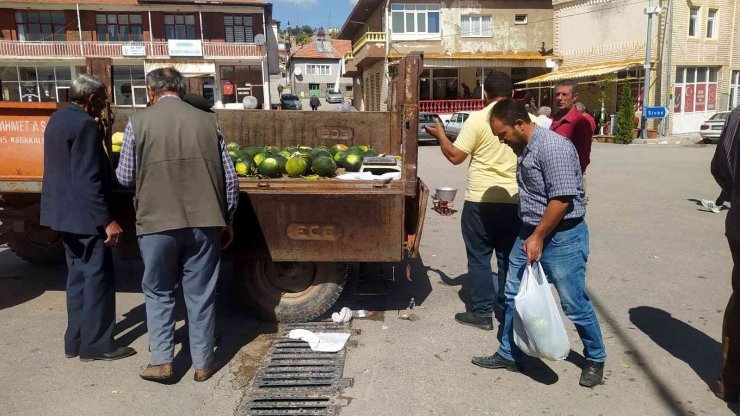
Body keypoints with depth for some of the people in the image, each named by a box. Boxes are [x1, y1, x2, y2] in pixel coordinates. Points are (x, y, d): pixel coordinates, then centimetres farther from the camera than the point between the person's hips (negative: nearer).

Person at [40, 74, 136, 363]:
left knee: (78, 276, 16)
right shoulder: (85, 124, -18)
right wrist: (107, 220, -22)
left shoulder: (58, 119, 13)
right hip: (83, 214, -10)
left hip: (65, 212, 10)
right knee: (98, 278, 0)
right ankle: (96, 344, 8)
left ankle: (76, 340, 24)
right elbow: (88, 179, -23)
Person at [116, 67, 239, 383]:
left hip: (157, 222, -1)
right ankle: (203, 363, 21)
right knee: (201, 294, 12)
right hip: (204, 222, 2)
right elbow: (229, 177, 4)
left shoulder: (138, 122, -3)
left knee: (158, 291, 17)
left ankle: (161, 361, 18)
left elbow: (124, 177, 3)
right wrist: (226, 220, 15)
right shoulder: (207, 121, 2)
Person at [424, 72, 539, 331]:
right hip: (515, 200, 4)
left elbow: (455, 157, -8)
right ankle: (506, 310, 24)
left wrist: (440, 136, 8)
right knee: (509, 258, 14)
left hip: (481, 200, -3)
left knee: (479, 258, 8)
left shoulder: (478, 119, -9)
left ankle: (482, 313, 14)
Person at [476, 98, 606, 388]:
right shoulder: (524, 148, 8)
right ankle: (509, 355, 26)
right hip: (530, 233, 9)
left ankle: (595, 359, 28)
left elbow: (562, 199, -25)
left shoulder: (553, 147, -21)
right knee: (514, 295, 12)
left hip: (562, 237, -9)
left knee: (574, 304, 5)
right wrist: (529, 235, 18)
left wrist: (538, 237, -20)